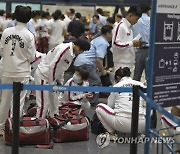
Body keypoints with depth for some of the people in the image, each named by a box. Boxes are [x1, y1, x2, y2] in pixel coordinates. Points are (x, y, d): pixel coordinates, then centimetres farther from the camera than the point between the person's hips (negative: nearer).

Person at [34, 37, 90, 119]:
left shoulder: (71, 53, 5)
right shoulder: (65, 49, -24)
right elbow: (52, 66, -24)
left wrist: (61, 82, 12)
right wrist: (52, 84, -16)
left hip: (50, 77, 9)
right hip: (43, 75, -9)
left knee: (54, 104, 11)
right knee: (44, 105, -7)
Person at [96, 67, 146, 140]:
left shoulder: (116, 86, 11)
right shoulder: (140, 84, 14)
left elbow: (110, 105, 17)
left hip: (122, 124, -2)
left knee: (99, 107, 20)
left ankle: (112, 133, 9)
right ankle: (137, 133, 17)